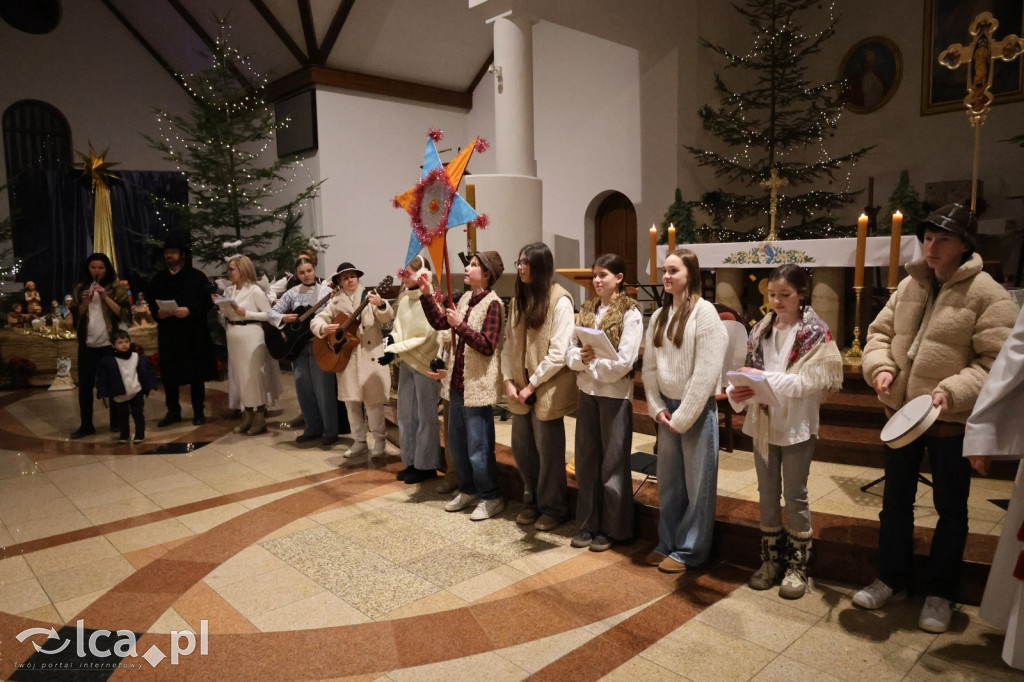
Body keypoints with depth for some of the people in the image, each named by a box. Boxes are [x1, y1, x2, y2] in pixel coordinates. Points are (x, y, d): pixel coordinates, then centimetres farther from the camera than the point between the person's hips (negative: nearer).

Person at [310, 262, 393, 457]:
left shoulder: (369, 296, 2)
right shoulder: (336, 302, 9)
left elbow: (387, 317, -12)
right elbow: (315, 321, 9)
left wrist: (380, 304, -33)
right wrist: (324, 328, -14)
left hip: (370, 354, -3)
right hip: (346, 356, 3)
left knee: (373, 399, -3)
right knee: (351, 400, 7)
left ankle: (380, 440, 12)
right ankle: (359, 441, 19)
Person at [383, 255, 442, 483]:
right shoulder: (404, 297, 7)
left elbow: (425, 337, -18)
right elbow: (399, 326, 11)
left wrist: (396, 350, -20)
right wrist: (392, 340, -10)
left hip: (425, 363, -8)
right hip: (406, 362, 8)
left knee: (425, 417, 2)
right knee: (405, 414, 13)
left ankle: (426, 466, 13)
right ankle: (411, 462, 25)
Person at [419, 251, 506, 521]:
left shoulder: (492, 303, -15)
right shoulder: (466, 298, 9)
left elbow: (487, 346, -21)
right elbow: (439, 322, 15)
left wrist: (460, 325, -24)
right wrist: (426, 294, 7)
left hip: (477, 386, -9)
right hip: (458, 382, 9)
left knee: (478, 447, 1)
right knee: (456, 443, 17)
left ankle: (491, 498, 17)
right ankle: (468, 490, 33)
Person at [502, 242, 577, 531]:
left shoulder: (560, 301, -12)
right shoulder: (518, 300, 11)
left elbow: (559, 352, -17)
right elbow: (509, 344, 10)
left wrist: (532, 384, -15)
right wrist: (508, 380, -2)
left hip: (547, 390, -6)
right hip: (520, 390, 7)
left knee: (548, 452, 6)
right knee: (522, 449, 14)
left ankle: (552, 507, 24)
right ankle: (532, 501, 34)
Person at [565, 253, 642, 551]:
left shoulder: (630, 314, -9)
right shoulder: (587, 310, 9)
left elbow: (623, 362, -18)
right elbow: (570, 352, 4)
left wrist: (591, 361, -13)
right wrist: (581, 357, -16)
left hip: (615, 394, -6)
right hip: (587, 391, 6)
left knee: (613, 463, 5)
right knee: (586, 460, 11)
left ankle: (611, 528, 19)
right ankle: (588, 523, 25)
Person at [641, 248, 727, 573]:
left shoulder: (704, 312, -12)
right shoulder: (658, 315, 8)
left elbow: (706, 372, -16)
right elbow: (649, 367, 9)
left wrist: (683, 416, -14)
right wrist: (656, 407, -1)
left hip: (697, 410, -6)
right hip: (667, 407, 6)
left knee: (696, 484, 6)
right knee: (668, 481, 14)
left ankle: (688, 551, 18)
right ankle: (667, 543, 28)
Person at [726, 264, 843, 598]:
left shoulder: (816, 333, -8)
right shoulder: (760, 330, 5)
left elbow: (810, 381, -17)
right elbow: (747, 370, 1)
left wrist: (766, 377, -26)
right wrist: (737, 391, -19)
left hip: (796, 426, -4)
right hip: (762, 423, 4)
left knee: (795, 497, 8)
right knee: (767, 495, 14)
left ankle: (797, 567, 23)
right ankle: (770, 561, 28)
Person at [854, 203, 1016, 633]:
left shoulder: (987, 294, -12)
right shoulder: (909, 286, 4)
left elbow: (994, 362, -16)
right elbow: (879, 332, 8)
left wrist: (953, 392, -28)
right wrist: (880, 367, -11)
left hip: (950, 420, -5)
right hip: (901, 412, 5)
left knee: (950, 509, 11)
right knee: (895, 501, 16)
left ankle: (939, 593, 28)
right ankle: (892, 580, 33)